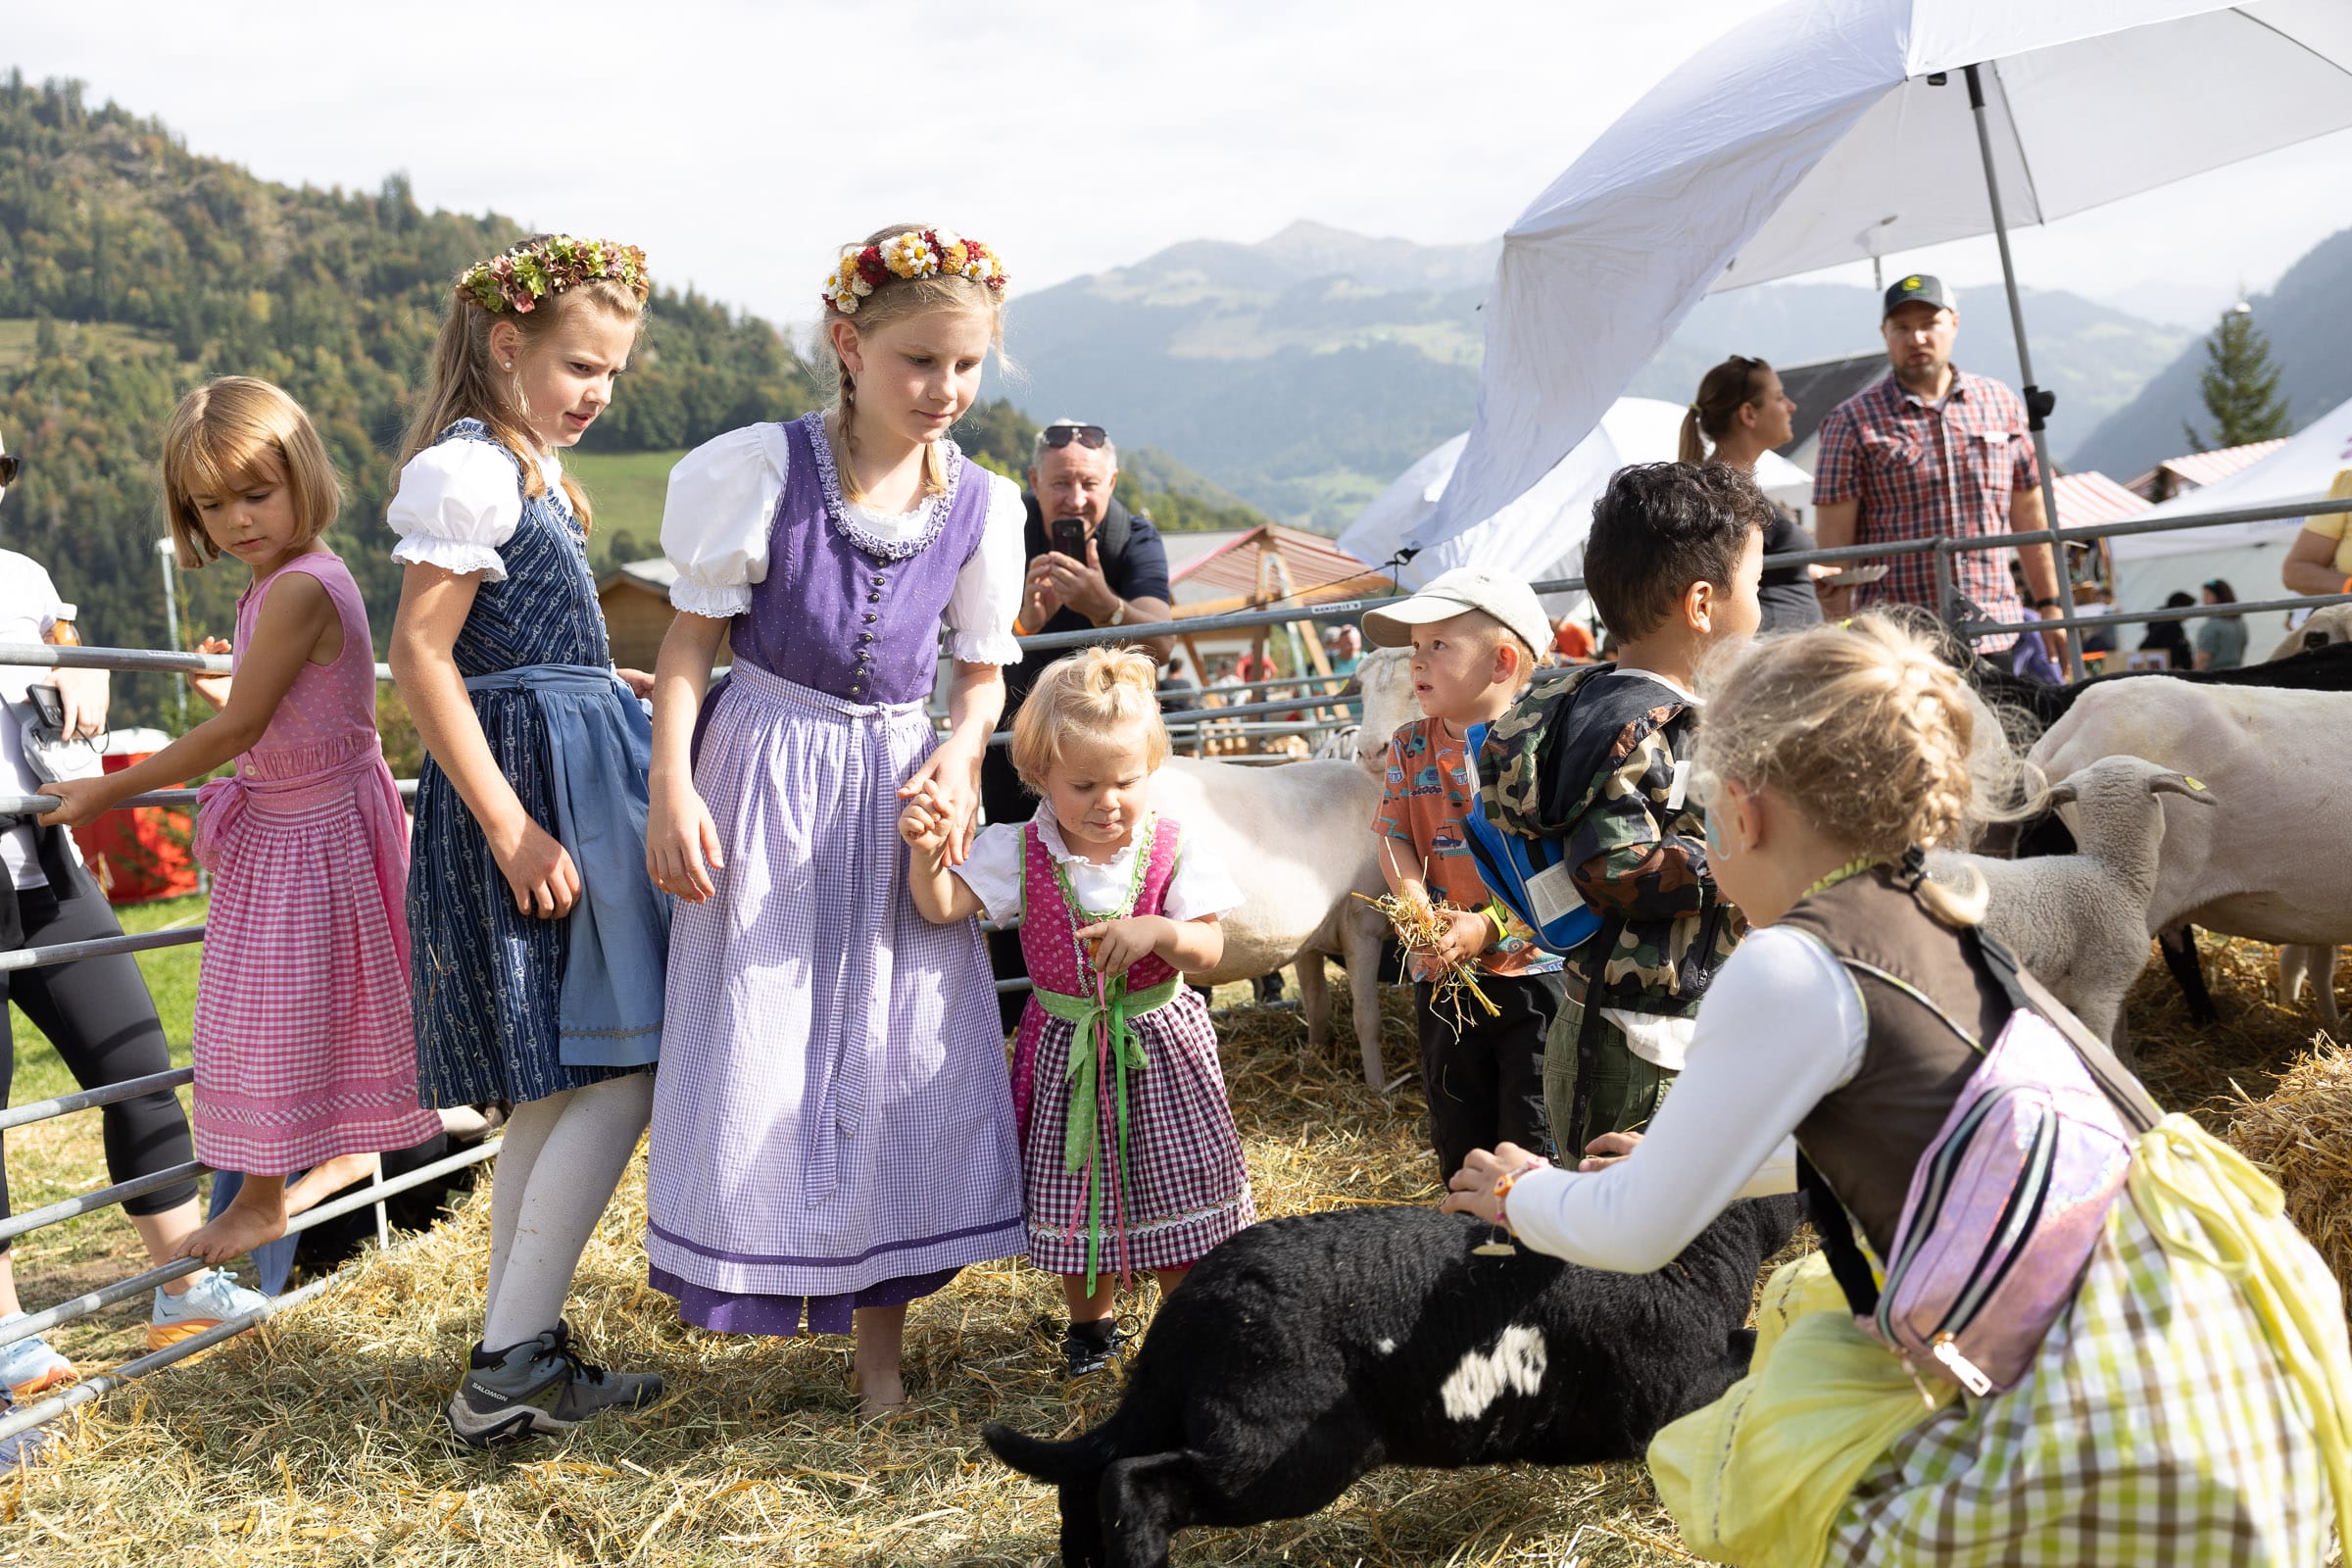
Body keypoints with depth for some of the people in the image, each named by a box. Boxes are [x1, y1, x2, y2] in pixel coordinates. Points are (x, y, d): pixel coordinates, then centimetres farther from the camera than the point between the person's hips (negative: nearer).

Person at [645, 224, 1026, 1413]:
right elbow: (691, 635, -5)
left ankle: (879, 1354, 17)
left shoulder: (981, 505, -2)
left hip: (898, 788, 3)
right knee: (754, 1051, 0)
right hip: (766, 779, -3)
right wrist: (672, 791, -12)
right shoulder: (764, 469, -11)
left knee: (904, 1064, 4)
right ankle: (747, 1292, 20)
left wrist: (961, 754, -11)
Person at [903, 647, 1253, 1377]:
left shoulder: (1172, 851, -10)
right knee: (1073, 1191, 11)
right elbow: (942, 905, -17)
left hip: (1157, 1043, 0)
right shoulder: (1020, 852, -10)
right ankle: (1091, 1322, 33)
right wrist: (925, 850, -36)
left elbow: (1211, 948, -11)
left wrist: (1158, 931, -31)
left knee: (1174, 1183, 9)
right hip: (1068, 1048, 1)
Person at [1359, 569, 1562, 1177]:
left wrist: (1487, 926, -21)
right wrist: (1420, 911, -13)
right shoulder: (1411, 745, 4)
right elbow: (1396, 840, 3)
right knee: (1459, 1134, 17)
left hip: (1533, 964, -5)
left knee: (1536, 1136, 2)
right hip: (1442, 973, 5)